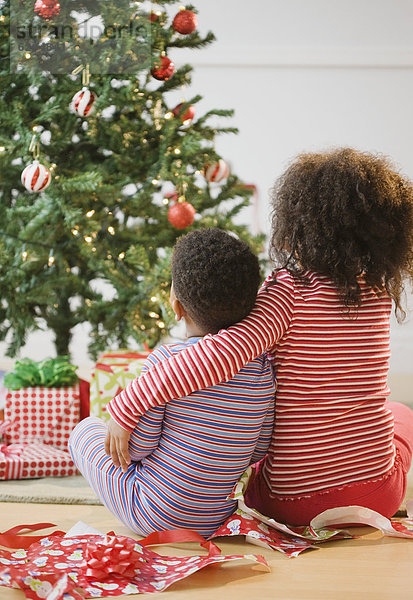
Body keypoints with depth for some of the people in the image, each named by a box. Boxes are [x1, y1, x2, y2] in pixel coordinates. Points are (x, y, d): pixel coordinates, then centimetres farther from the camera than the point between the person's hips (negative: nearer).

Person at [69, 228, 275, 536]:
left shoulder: (163, 361, -21)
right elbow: (259, 450, 0)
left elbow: (137, 448, -14)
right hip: (214, 523, 5)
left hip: (152, 517, -5)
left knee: (86, 429, 16)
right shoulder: (261, 365, -9)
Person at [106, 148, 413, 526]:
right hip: (379, 497, 3)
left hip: (292, 502, -3)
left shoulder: (289, 292, -19)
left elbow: (220, 356, -35)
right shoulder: (379, 293, -5)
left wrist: (124, 407, -28)